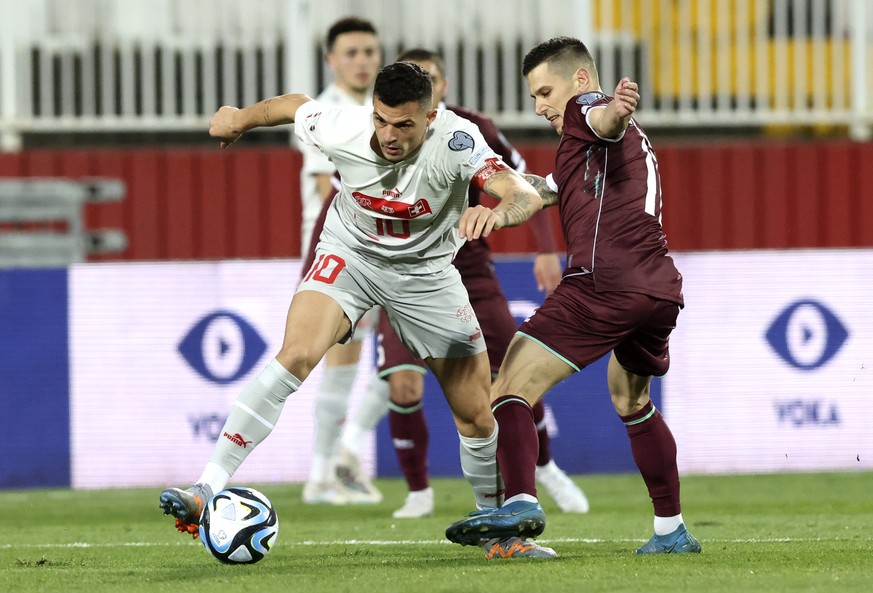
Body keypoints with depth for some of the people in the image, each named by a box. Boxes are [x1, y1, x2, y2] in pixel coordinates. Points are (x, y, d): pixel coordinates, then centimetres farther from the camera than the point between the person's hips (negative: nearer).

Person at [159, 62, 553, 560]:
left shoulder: (455, 141, -29)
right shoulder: (340, 129, -24)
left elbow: (526, 196, -41)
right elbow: (293, 104, -1)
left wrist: (498, 212, -64)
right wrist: (240, 119, 16)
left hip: (426, 271, 1)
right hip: (350, 254, -1)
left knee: (477, 416, 2)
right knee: (296, 356, -28)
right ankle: (205, 496, -31)